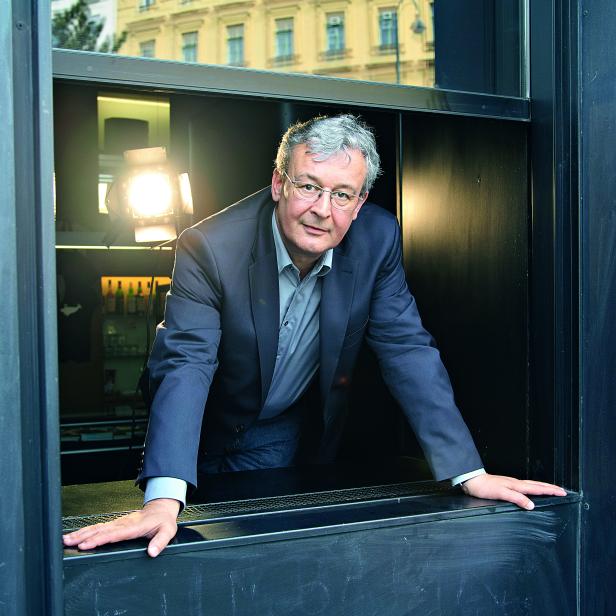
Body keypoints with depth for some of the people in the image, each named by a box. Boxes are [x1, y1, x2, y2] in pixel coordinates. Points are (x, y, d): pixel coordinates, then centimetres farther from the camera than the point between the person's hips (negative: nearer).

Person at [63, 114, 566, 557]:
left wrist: (469, 472, -24)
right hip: (214, 433, -2)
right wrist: (164, 500, -49)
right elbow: (185, 366, -36)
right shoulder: (210, 248, -29)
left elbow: (408, 351, -17)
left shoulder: (377, 240, -19)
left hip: (302, 434, 2)